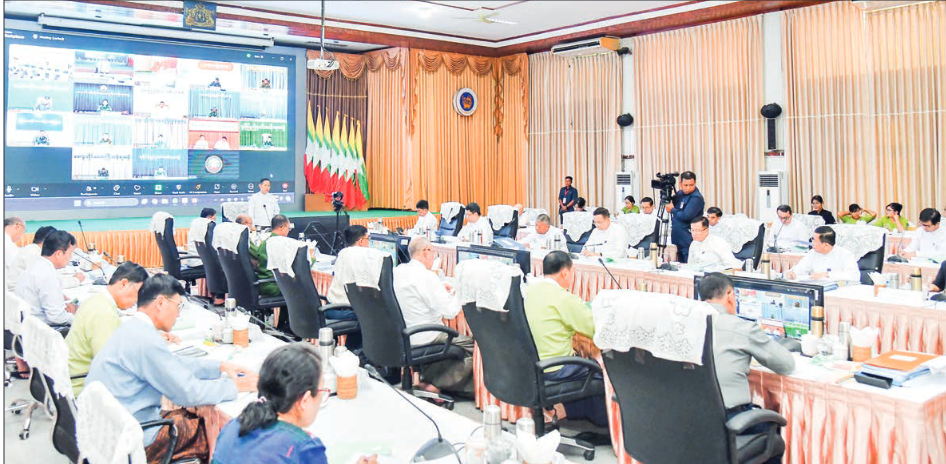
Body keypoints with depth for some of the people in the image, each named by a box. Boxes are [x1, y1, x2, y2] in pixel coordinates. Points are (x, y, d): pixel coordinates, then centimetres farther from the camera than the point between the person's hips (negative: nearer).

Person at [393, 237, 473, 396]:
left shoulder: (398, 270, 4)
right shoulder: (426, 276, -21)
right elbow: (450, 312, -21)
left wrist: (439, 287, 15)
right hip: (423, 338, -9)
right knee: (472, 345, -3)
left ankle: (430, 377, 18)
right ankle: (436, 383, 3)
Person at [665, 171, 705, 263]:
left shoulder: (696, 198, -14)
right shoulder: (679, 193, 11)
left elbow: (686, 216, -24)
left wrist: (672, 210, -7)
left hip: (689, 242, -8)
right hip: (677, 240, 8)